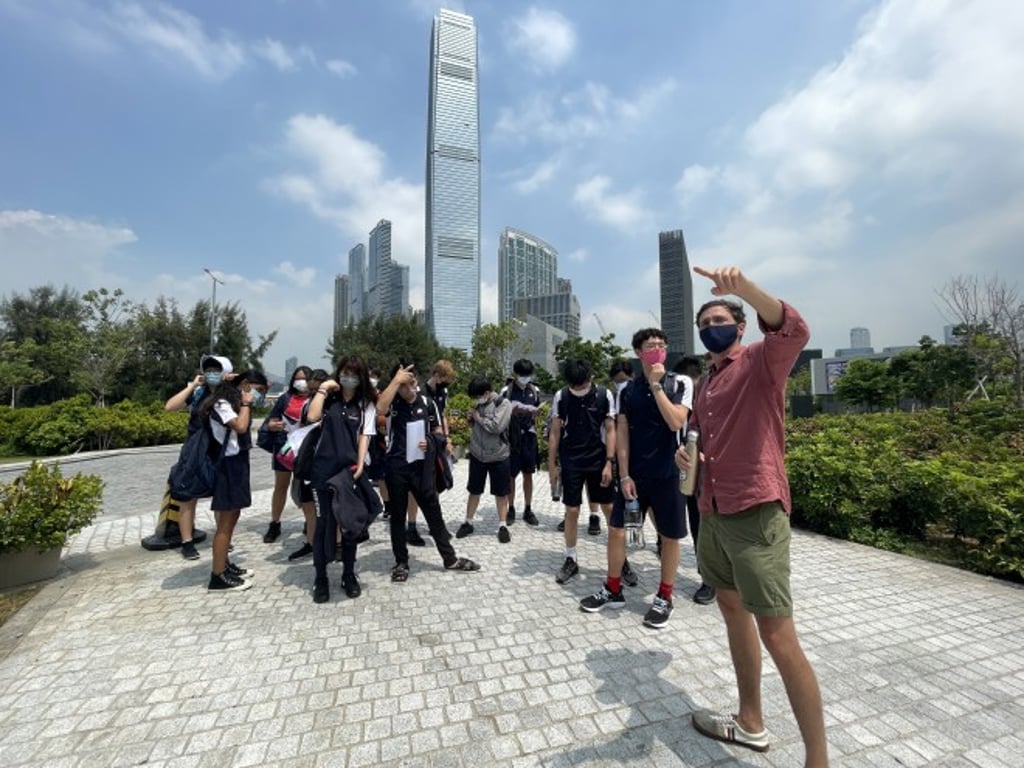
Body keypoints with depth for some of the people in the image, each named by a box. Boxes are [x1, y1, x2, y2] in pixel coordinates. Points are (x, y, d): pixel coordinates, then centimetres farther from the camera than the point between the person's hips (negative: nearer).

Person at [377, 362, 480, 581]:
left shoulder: (427, 403, 2)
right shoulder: (393, 403, -6)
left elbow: (438, 431, 11)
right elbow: (379, 409, -31)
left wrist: (430, 442, -10)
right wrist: (396, 380, -27)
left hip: (420, 465, 2)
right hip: (395, 466, -2)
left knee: (434, 512, 10)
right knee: (397, 516, 10)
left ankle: (450, 558, 23)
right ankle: (401, 563, 26)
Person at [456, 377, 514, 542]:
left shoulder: (503, 403, -12)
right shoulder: (479, 404, 4)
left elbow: (497, 426, -24)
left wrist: (478, 417, -13)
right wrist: (470, 419, -6)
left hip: (498, 457, -4)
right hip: (476, 455, 5)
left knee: (501, 492, 9)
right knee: (474, 491, 14)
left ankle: (503, 526, 20)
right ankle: (468, 523, 28)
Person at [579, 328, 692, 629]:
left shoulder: (680, 383, -4)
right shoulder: (627, 390, 2)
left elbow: (675, 423, -18)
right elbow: (621, 434, 1)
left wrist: (656, 384, -19)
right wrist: (624, 475, -4)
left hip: (667, 472, -2)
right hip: (633, 472, 3)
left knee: (670, 536, 8)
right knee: (616, 528, 7)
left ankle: (664, 598, 28)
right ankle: (612, 590, 26)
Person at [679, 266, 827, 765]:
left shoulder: (761, 361, -4)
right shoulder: (705, 383, 18)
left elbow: (794, 332, -28)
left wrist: (745, 288, -41)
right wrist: (688, 455, 6)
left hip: (755, 512, -8)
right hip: (712, 512, 9)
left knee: (777, 635, -5)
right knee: (732, 611, 18)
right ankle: (750, 722, 36)